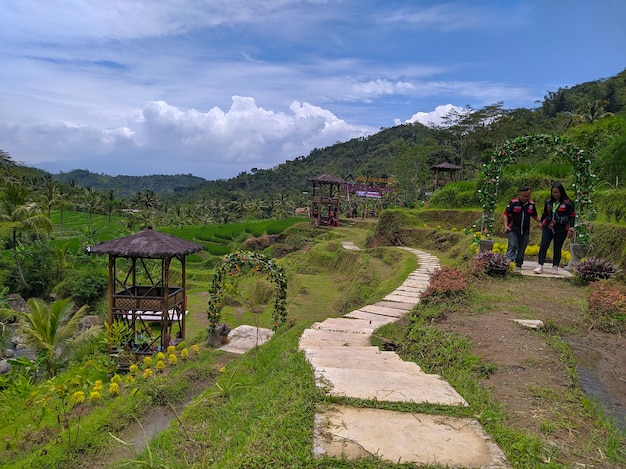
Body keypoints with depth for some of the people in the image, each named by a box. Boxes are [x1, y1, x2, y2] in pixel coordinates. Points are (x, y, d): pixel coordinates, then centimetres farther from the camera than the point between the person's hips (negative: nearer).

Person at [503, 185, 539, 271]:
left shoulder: (531, 204, 4)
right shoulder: (513, 203, -8)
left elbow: (535, 216, 20)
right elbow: (505, 215, -3)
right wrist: (506, 226, -15)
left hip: (525, 231, 4)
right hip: (513, 230, -4)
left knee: (521, 249, 8)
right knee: (512, 245, -20)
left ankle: (518, 265, 17)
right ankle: (509, 260, -30)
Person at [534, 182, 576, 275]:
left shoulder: (567, 203, -5)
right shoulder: (548, 202, 8)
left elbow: (572, 216, -1)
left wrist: (571, 229, -5)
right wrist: (542, 223, 25)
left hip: (561, 230, -3)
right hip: (548, 228, 3)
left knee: (557, 249, 3)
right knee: (543, 246, -8)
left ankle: (555, 267, 15)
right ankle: (540, 266, -7)